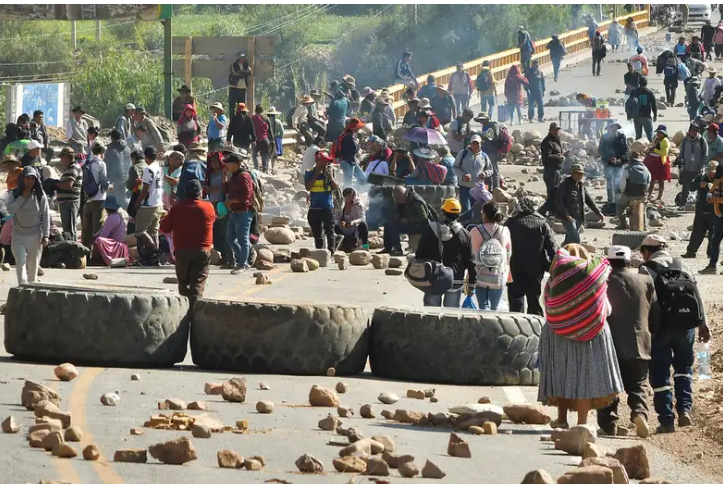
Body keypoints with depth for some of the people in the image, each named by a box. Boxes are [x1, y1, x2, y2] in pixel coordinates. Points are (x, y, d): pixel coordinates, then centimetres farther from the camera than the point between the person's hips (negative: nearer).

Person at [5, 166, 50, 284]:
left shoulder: (40, 195, -3)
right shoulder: (14, 194, -3)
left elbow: (46, 215, -2)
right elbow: (10, 209, -18)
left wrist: (46, 235, -7)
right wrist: (23, 197, -18)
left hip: (35, 235, 1)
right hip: (19, 235, -1)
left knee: (33, 265, 9)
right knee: (20, 263, -13)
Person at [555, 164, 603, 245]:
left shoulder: (581, 185, 13)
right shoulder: (565, 184, -9)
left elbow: (588, 199, 23)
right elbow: (558, 200, -16)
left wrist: (598, 212, 19)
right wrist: (566, 214, -24)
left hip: (578, 217, 8)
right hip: (569, 217, -8)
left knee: (569, 240, 14)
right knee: (575, 239, -17)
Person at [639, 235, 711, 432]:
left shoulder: (647, 269, -2)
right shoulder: (682, 267, 12)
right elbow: (696, 296, 8)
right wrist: (703, 324, 10)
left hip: (661, 327, -4)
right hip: (685, 326, 4)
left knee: (660, 375, 5)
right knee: (684, 367, 21)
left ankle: (666, 421, 4)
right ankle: (684, 409, 3)